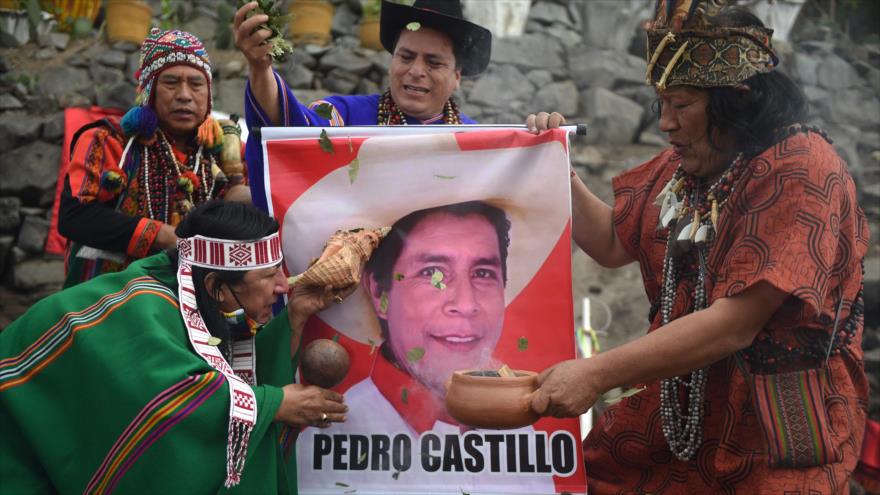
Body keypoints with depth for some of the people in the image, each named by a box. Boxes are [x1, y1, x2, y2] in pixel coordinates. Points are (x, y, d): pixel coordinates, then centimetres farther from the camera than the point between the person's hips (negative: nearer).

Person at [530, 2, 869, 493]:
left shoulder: (803, 171, -19)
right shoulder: (686, 161, 5)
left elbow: (733, 325, -27)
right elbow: (614, 243, 15)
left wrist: (596, 373, -31)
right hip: (678, 409, 7)